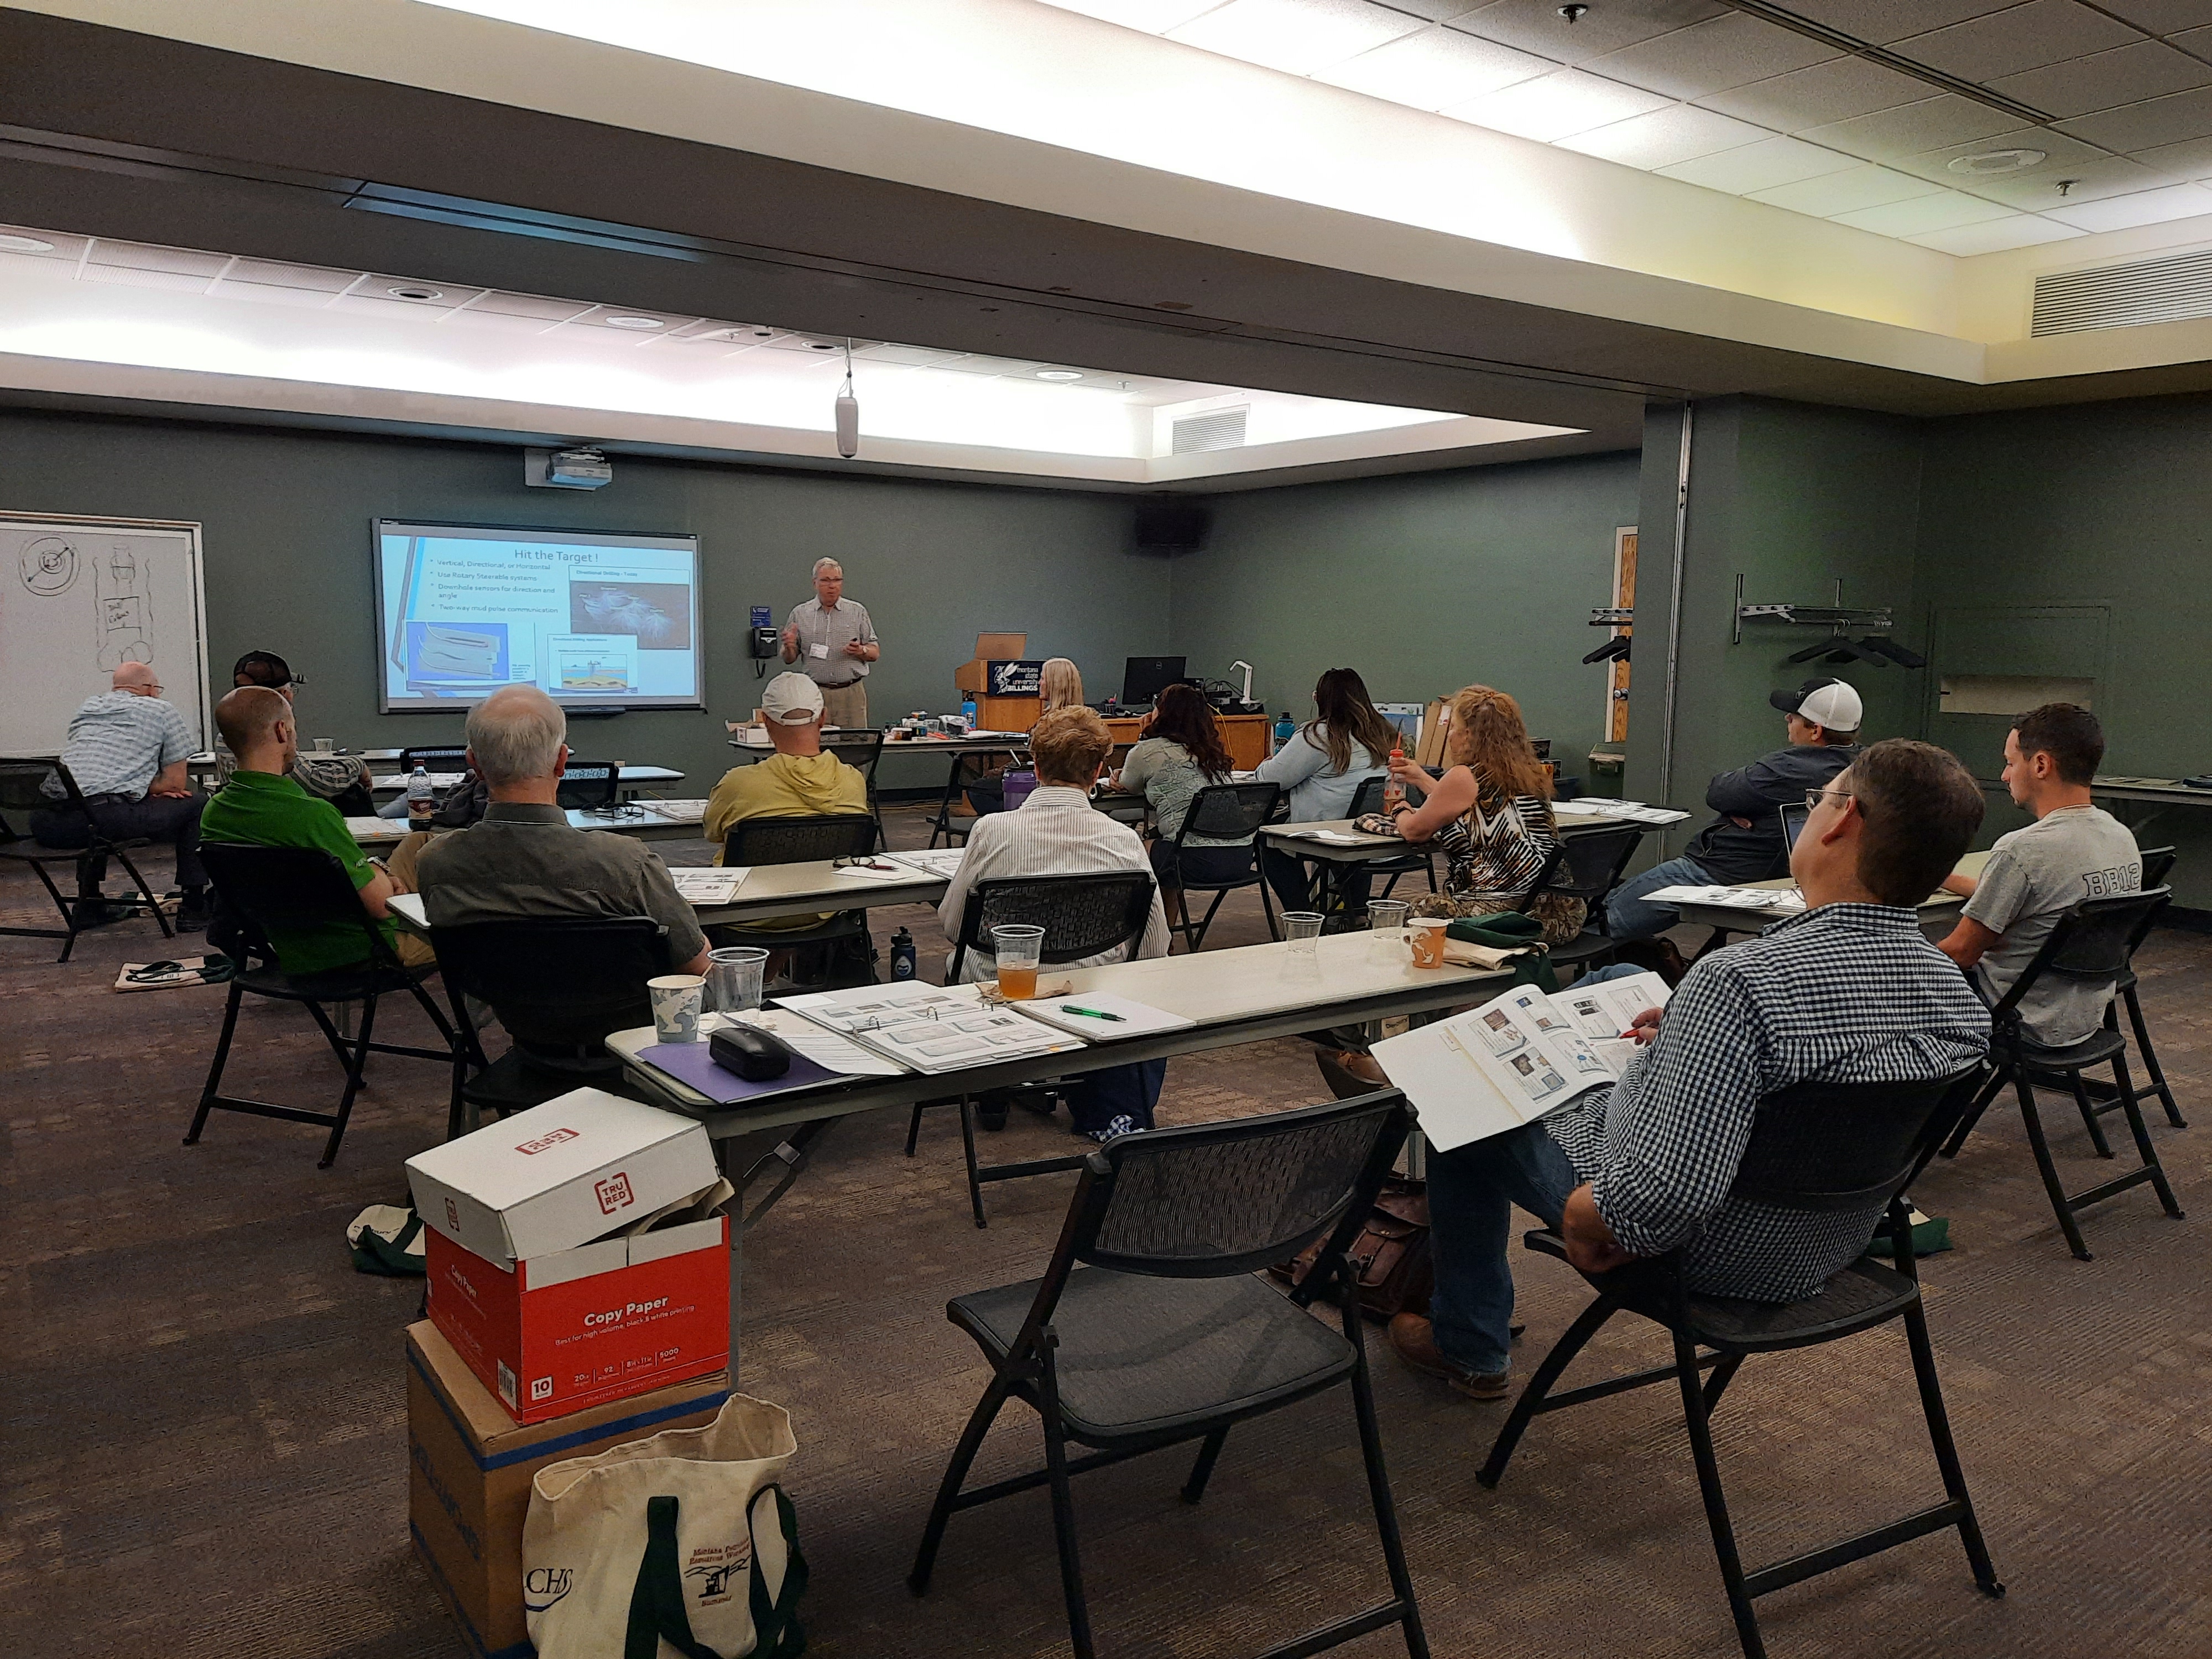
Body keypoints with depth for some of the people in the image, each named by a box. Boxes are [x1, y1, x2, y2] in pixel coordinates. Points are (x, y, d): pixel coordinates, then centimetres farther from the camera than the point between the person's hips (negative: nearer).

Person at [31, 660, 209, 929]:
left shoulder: (86, 707, 30)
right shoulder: (164, 711, 15)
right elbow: (176, 783, 12)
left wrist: (143, 786, 28)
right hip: (110, 819, -7)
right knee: (195, 804, 14)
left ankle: (89, 905, 39)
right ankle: (193, 909, 15)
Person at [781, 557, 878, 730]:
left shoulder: (858, 611, 8)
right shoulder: (800, 614, 9)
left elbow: (875, 653, 8)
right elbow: (789, 659, 11)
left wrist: (861, 651, -13)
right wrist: (789, 647, -11)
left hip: (851, 694, 0)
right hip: (814, 694, 0)